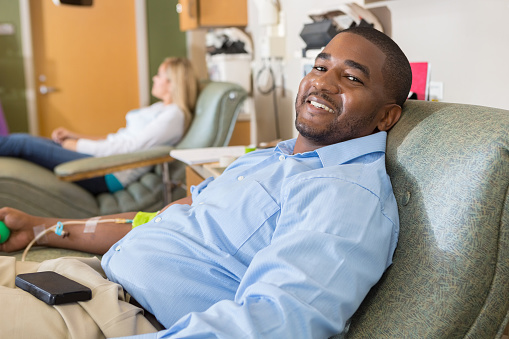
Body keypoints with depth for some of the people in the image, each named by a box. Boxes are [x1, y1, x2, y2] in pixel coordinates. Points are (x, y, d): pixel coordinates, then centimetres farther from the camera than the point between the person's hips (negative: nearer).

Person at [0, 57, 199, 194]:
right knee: (24, 138, 1)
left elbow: (129, 148, -18)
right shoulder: (159, 108, 20)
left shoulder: (174, 115, -11)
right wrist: (74, 136, 12)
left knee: (22, 143, -12)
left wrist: (76, 145, -9)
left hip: (111, 173, -9)